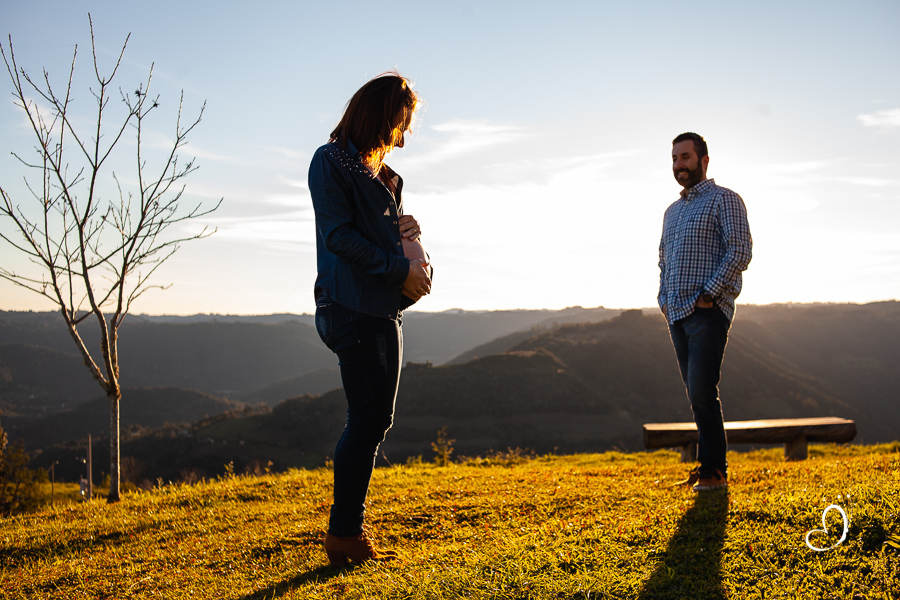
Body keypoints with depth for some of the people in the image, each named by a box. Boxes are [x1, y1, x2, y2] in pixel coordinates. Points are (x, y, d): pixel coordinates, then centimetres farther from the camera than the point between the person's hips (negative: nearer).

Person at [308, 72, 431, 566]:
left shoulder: (380, 172, 22)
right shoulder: (331, 161, -4)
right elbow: (339, 235, -14)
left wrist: (411, 251, 3)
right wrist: (399, 268, -13)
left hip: (384, 309, 9)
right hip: (353, 306, -9)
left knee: (373, 419, 9)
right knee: (369, 419, -9)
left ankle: (349, 529, 16)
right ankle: (344, 534, 0)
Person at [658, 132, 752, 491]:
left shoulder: (724, 199, -2)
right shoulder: (672, 211, 21)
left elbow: (740, 252, -12)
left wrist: (708, 294, -16)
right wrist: (664, 299, 12)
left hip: (709, 311, -7)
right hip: (677, 314, 7)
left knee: (702, 392, -13)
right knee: (697, 394, 9)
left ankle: (713, 470, -5)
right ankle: (711, 465, 16)